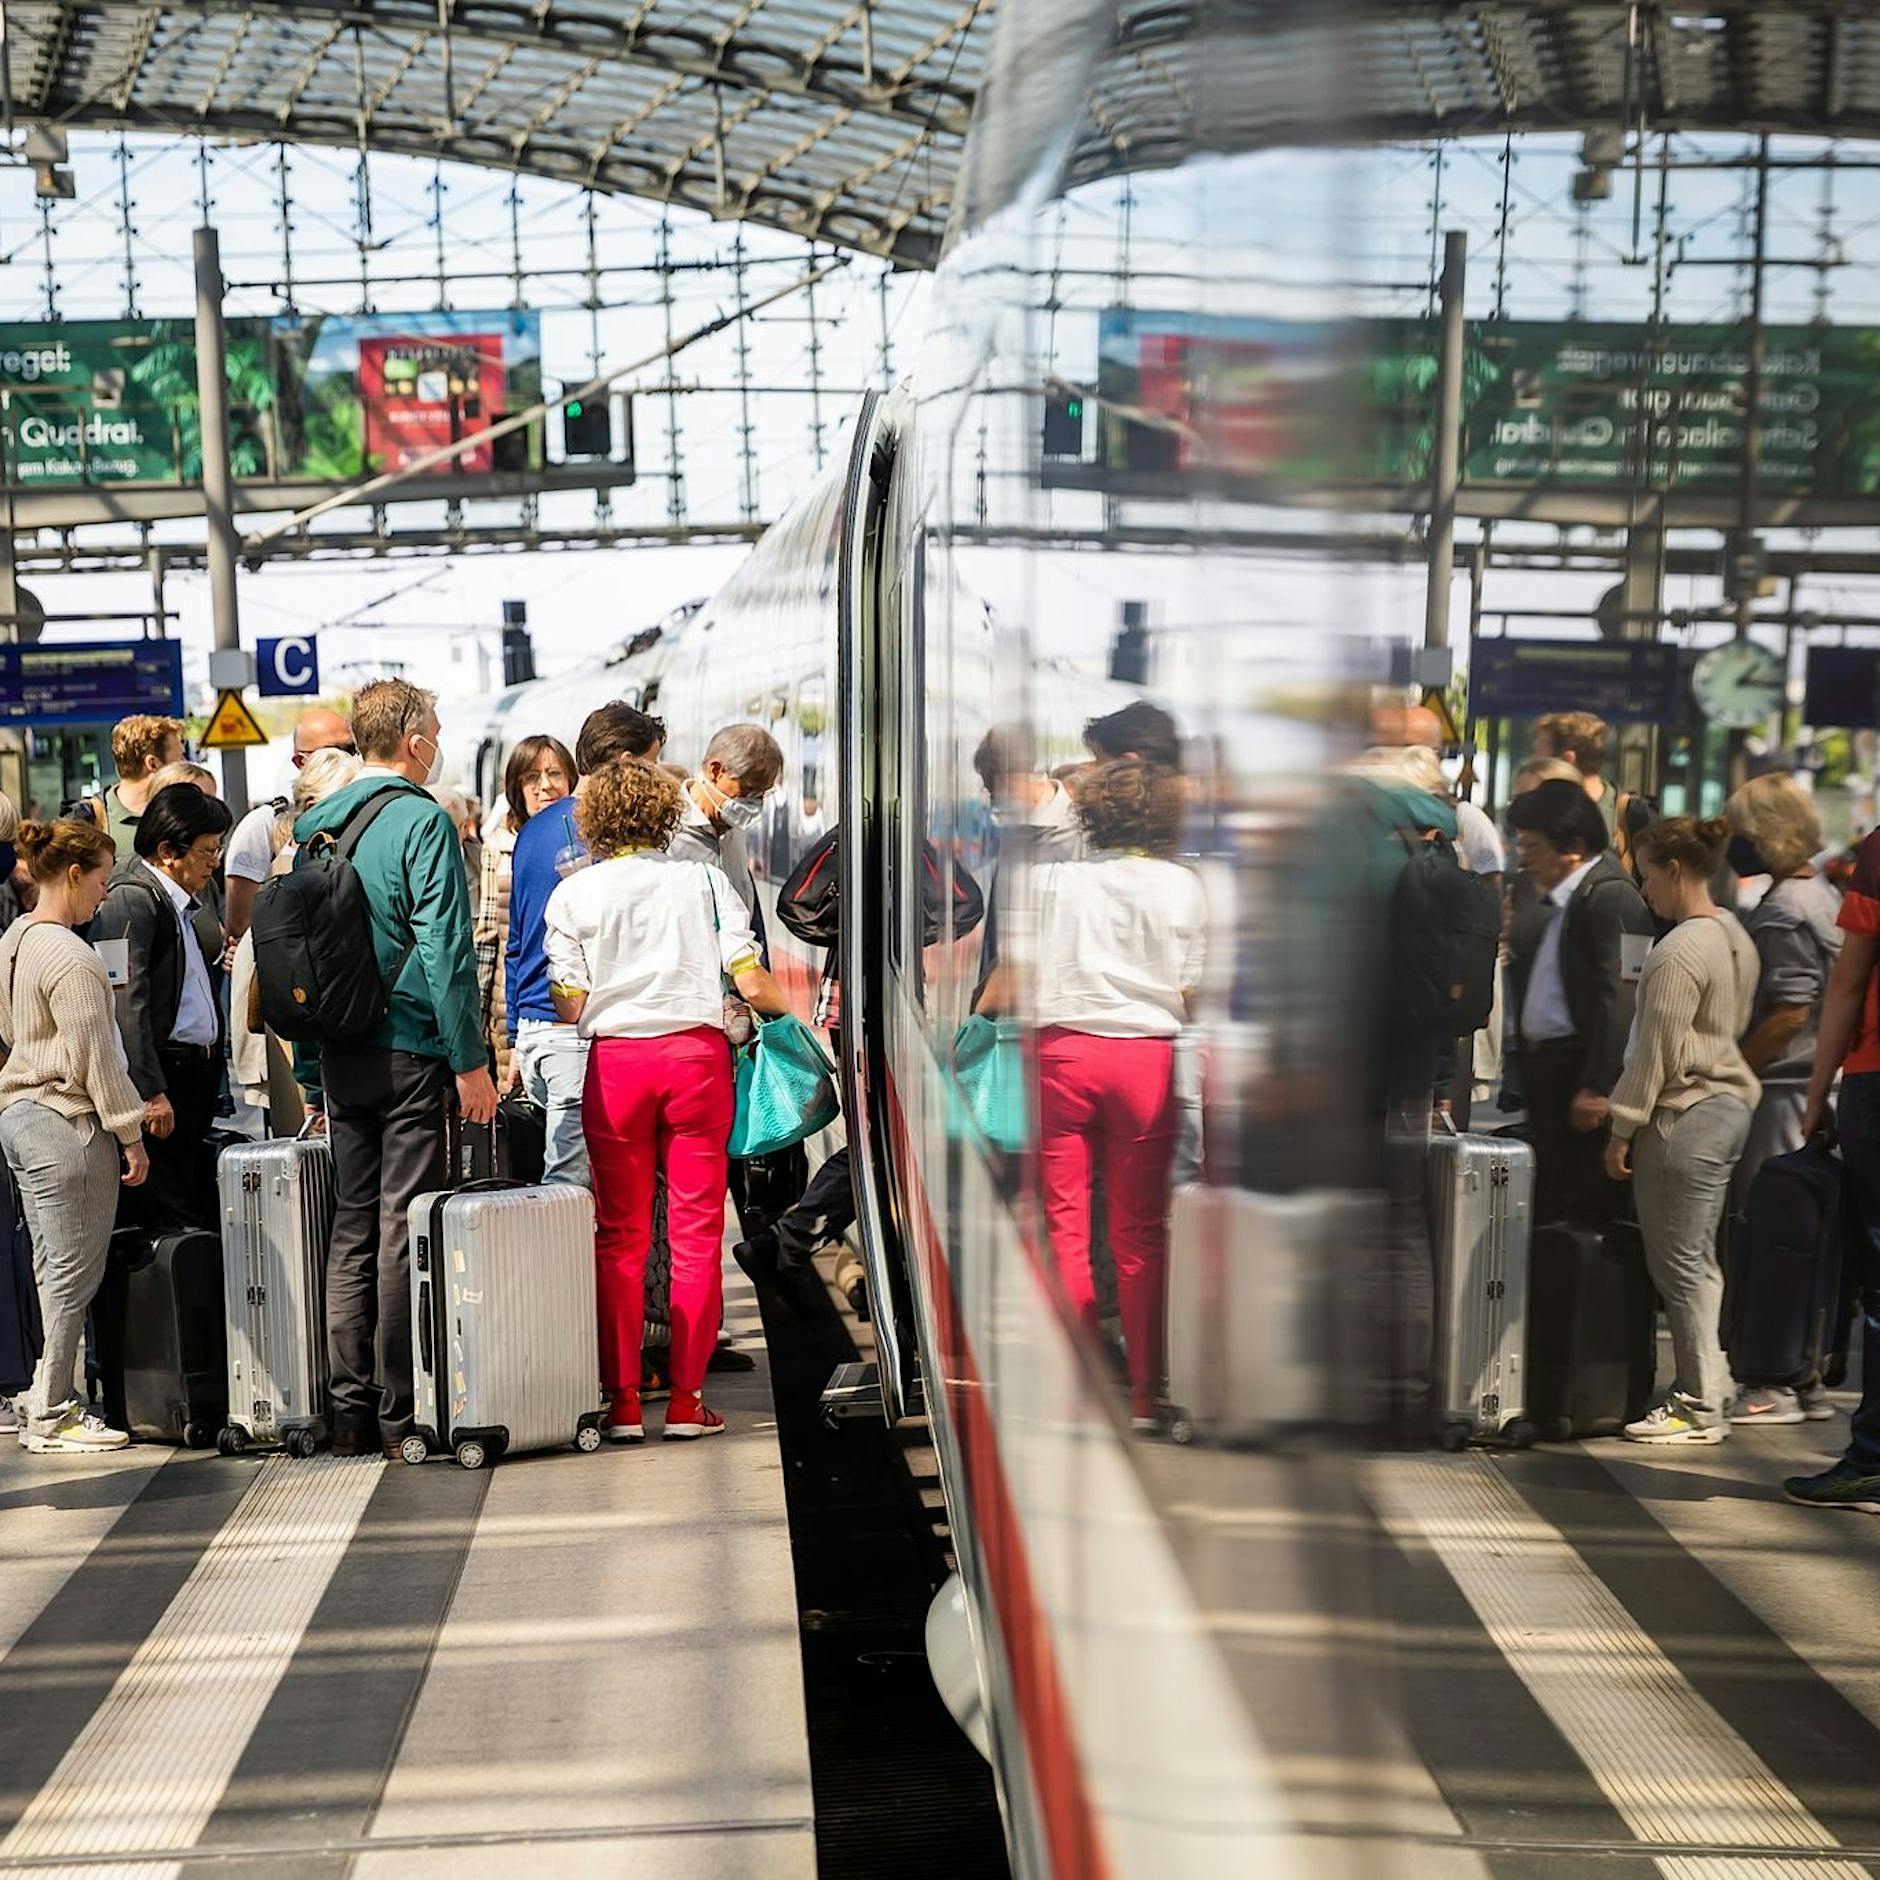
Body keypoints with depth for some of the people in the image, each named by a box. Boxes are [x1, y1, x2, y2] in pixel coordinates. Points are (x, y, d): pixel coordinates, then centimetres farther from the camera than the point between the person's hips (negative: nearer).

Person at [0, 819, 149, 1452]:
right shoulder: (70, 958, -18)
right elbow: (95, 1056, -18)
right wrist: (130, 1134, -12)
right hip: (67, 1123, -10)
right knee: (72, 1274, -1)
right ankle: (51, 1415, 5)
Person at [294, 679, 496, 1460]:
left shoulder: (314, 825, 10)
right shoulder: (422, 821, -10)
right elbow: (444, 950, -16)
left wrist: (313, 1075, 18)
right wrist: (470, 1061, -13)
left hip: (340, 1056, 6)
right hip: (410, 1052, -6)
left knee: (352, 1226, 11)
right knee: (404, 1228, -1)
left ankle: (349, 1407, 14)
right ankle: (400, 1411, 3)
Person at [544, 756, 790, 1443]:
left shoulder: (572, 894, 3)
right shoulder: (703, 879, 4)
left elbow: (570, 1008, 0)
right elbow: (750, 982, -2)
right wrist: (792, 1008, 16)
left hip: (616, 1061, 0)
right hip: (697, 1052, 0)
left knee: (620, 1235, 6)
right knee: (696, 1231, 4)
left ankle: (622, 1400, 7)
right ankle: (686, 1399, 6)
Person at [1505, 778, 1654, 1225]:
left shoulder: (1611, 895, -12)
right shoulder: (1559, 900, 18)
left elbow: (1619, 997, -20)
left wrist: (1597, 1087, -23)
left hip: (1583, 1070, -9)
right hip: (1545, 1068, 9)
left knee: (1585, 1203, -6)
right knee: (1547, 1203, 12)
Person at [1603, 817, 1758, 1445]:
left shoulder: (1678, 953, -18)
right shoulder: (1735, 935, 11)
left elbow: (1656, 1053, -18)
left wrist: (1622, 1130, -12)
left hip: (1684, 1117, -10)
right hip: (1729, 1104, 10)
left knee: (1680, 1262, -2)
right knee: (1701, 1257, 16)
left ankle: (1701, 1409, 4)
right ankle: (1711, 1383, 23)